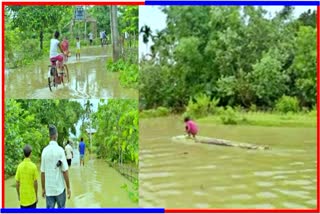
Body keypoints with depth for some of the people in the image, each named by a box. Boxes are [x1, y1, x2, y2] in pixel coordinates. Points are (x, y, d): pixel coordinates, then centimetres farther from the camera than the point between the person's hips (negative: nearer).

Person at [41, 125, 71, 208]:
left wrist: (43, 188, 12)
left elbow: (42, 172, 1)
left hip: (49, 189, 3)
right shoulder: (60, 150, -11)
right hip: (60, 188, -3)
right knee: (61, 209, 13)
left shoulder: (44, 151, -2)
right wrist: (68, 187, -3)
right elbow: (65, 171, -12)